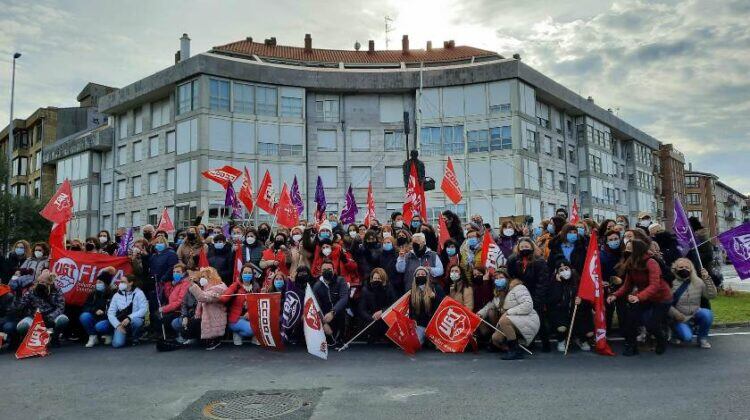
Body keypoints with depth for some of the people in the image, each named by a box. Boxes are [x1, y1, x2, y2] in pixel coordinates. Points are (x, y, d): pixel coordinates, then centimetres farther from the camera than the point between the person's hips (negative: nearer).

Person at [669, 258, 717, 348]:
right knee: (687, 337, -26)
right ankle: (678, 331, 14)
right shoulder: (672, 283, -10)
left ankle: (702, 338, -4)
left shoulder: (698, 282, 2)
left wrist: (707, 279, -15)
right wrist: (675, 314, -23)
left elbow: (711, 295, -8)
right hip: (680, 318, -3)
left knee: (707, 314, -29)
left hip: (695, 315, 4)